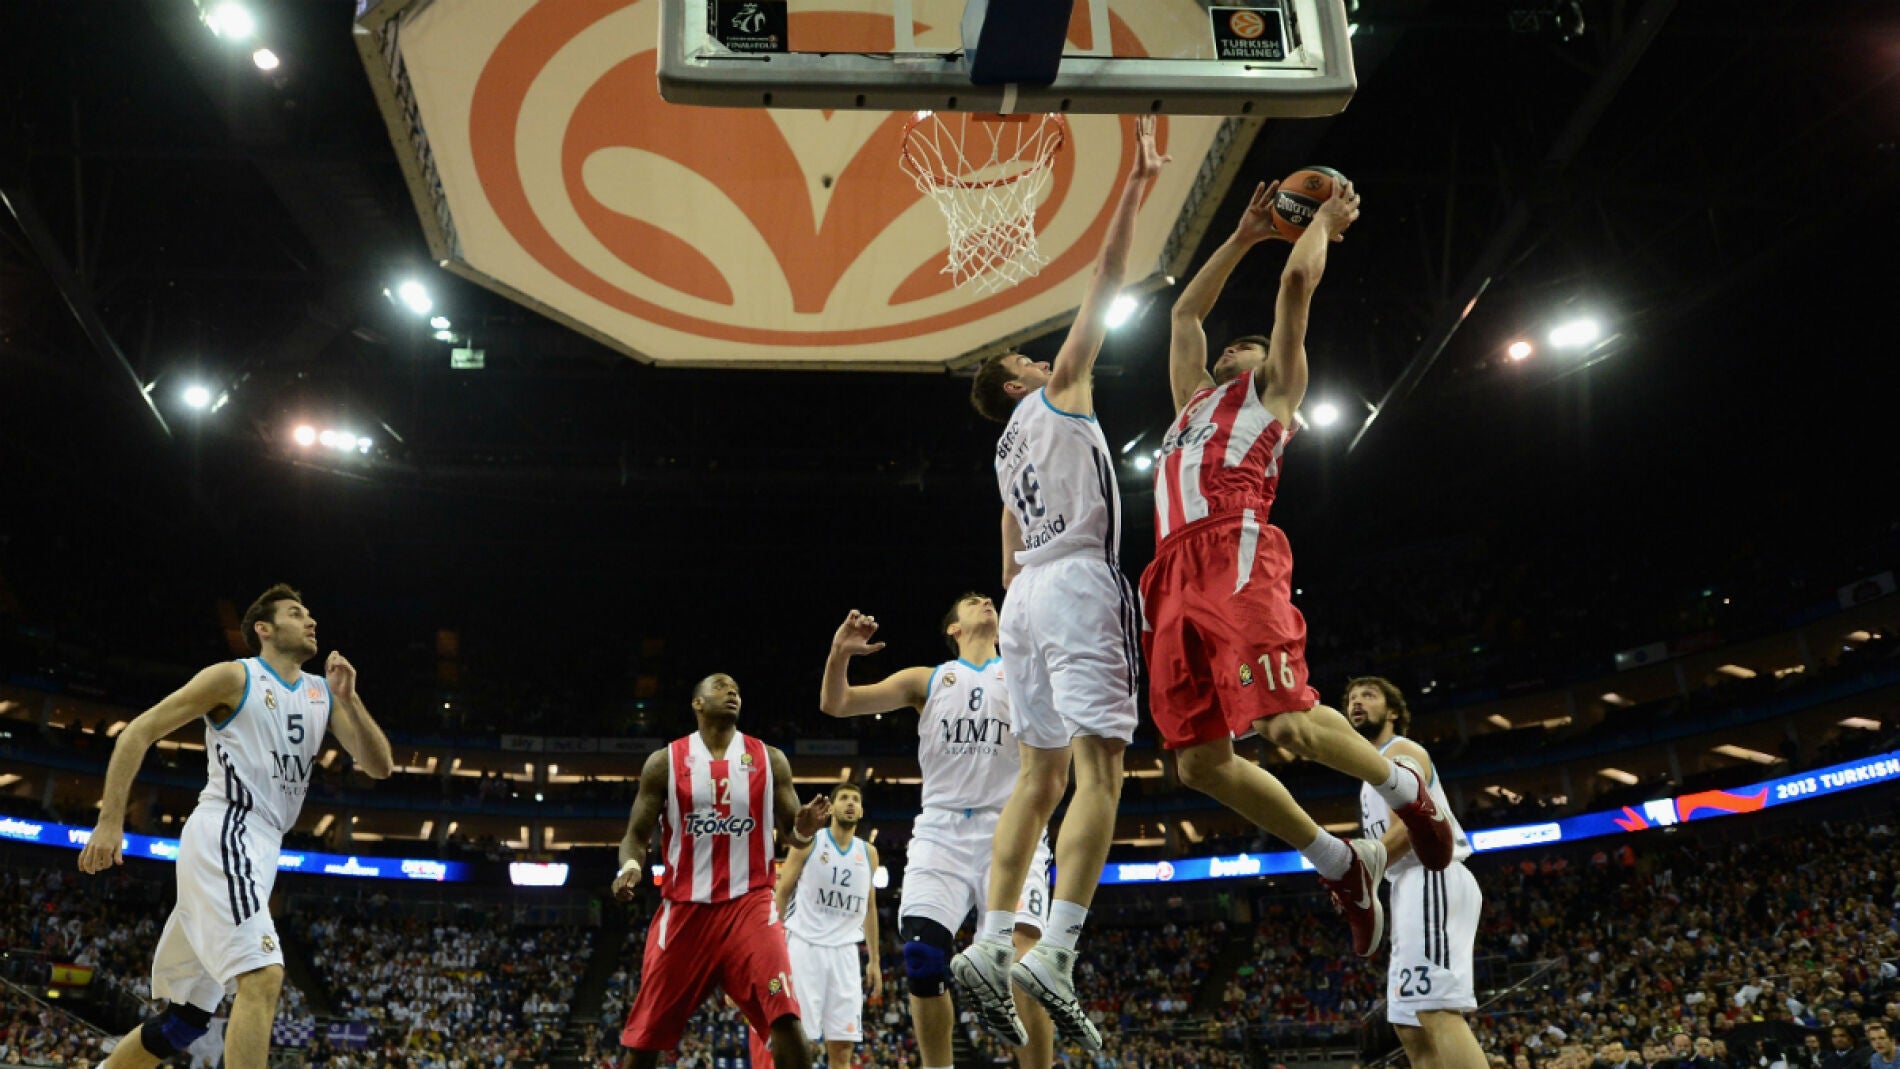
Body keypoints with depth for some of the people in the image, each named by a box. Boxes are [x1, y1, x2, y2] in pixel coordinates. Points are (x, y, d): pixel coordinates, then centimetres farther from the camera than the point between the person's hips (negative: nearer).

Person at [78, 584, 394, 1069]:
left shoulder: (324, 693, 15)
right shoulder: (236, 677, -2)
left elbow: (380, 767, 8)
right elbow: (139, 731, -3)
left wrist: (348, 699, -6)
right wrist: (110, 821, -10)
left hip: (258, 848, 8)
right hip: (223, 834, -8)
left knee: (186, 1018, 12)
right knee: (263, 976, -24)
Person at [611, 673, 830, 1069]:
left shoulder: (769, 759, 7)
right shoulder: (665, 762, 4)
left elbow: (791, 832, 9)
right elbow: (636, 833, 5)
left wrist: (803, 832, -16)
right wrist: (630, 867, -18)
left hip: (749, 903, 0)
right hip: (685, 908, 1)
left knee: (785, 1015, -19)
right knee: (645, 1035, 5)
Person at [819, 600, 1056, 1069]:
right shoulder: (927, 680, 16)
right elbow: (835, 704, 9)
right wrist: (839, 654, -11)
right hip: (941, 832, 2)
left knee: (1024, 955, -20)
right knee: (922, 958, -13)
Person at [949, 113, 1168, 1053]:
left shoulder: (1008, 453, 25)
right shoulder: (1057, 394, 6)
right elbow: (1104, 286, 1)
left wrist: (1024, 620, 27)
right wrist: (1134, 186, 3)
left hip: (1026, 594, 8)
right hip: (1076, 585, -8)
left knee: (1040, 775, 7)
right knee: (1099, 772, -14)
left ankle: (991, 945, -2)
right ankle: (1054, 954, -26)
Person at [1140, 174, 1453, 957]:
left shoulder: (1274, 386, 21)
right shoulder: (1195, 400, 37)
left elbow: (1298, 282, 15)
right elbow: (1186, 312, 45)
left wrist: (1325, 221, 31)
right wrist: (1243, 237, 48)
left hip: (1237, 554, -6)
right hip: (1176, 574, 6)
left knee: (1290, 725, -20)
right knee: (1199, 761, -6)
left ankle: (1407, 791, 9)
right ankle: (1339, 863, 9)